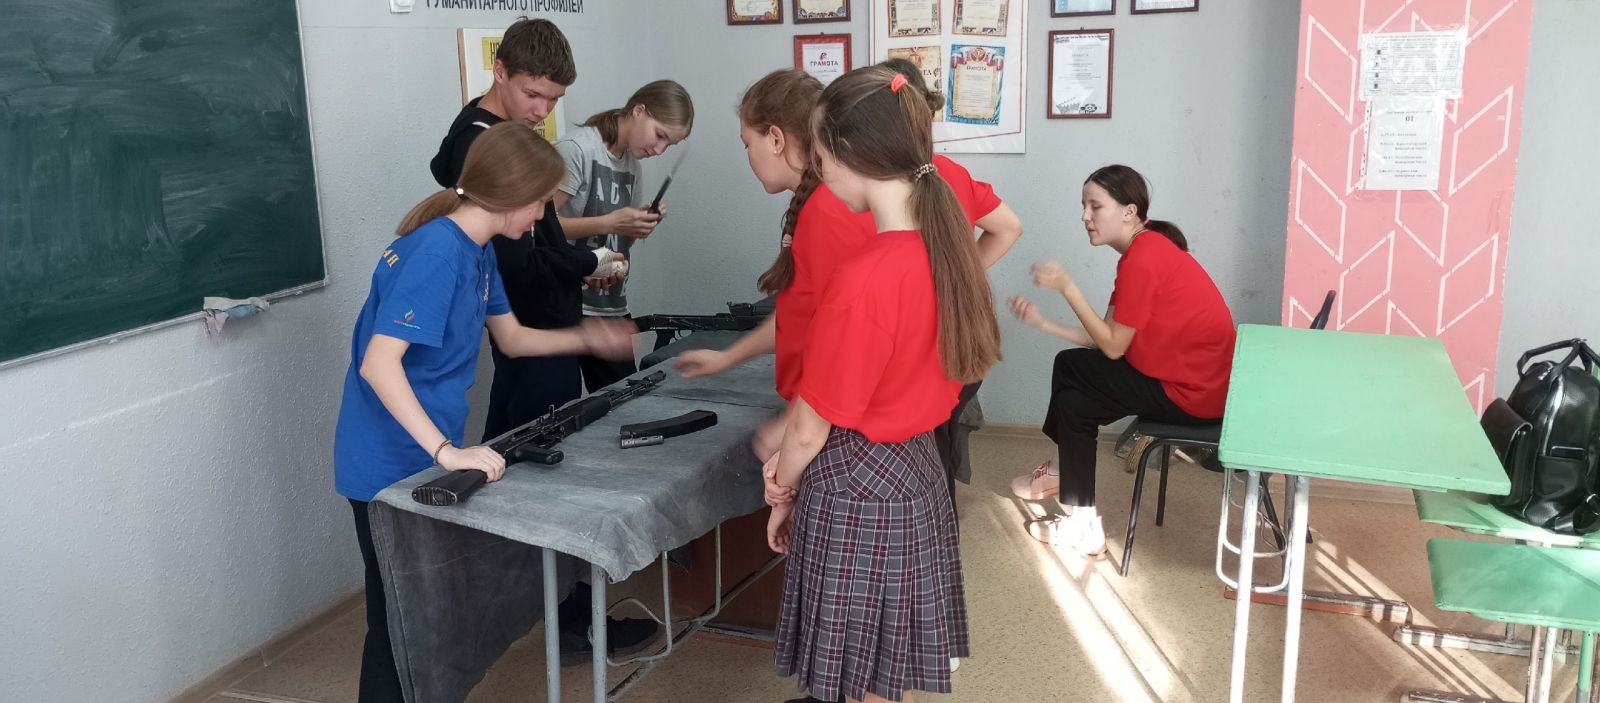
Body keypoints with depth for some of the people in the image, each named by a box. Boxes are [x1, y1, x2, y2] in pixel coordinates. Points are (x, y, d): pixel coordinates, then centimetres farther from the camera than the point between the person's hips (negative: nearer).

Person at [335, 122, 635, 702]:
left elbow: (512, 339, 19)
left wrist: (586, 339, 10)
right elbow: (377, 365, -30)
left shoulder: (477, 248, 6)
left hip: (424, 455, 9)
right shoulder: (437, 251, -24)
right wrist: (447, 452, -33)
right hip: (391, 467, -9)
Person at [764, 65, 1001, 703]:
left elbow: (812, 426, -17)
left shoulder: (860, 281, -28)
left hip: (856, 487, -7)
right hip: (915, 469, 8)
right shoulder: (947, 245, -4)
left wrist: (782, 495, 2)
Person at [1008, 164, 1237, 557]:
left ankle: (1082, 526, 12)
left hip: (1192, 393, -10)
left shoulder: (1142, 259, -23)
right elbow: (1106, 339, 6)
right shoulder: (1145, 249, 9)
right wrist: (1042, 322, 0)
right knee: (1069, 364, 15)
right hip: (1191, 375, 10)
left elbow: (1113, 347, -19)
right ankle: (1065, 470, 29)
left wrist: (1067, 288, -18)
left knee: (1073, 402, 0)